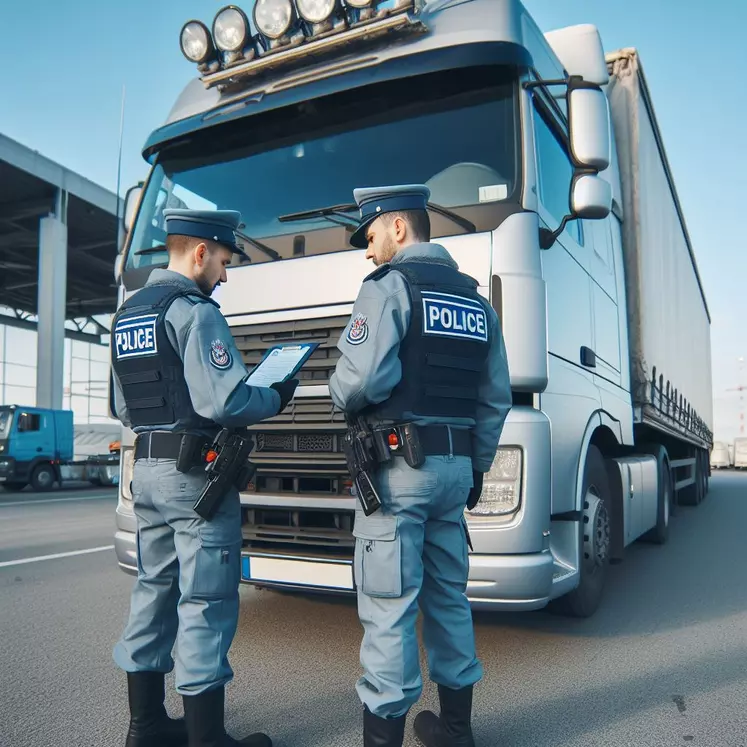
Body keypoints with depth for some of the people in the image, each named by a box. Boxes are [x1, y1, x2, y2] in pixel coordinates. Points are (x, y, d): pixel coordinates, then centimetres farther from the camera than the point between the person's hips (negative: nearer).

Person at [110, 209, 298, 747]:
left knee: (155, 591, 16)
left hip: (146, 469, 9)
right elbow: (225, 401, -21)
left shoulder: (126, 315, 15)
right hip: (196, 474, -9)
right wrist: (277, 399, -5)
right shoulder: (194, 311, -13)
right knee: (206, 602, -2)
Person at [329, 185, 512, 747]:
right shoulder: (476, 299, 15)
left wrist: (341, 394, 2)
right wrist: (477, 466, 19)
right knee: (448, 596, 16)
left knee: (388, 605, -1)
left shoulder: (389, 286, -7)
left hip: (398, 467, -7)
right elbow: (496, 398, 13)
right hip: (456, 467, 8)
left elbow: (364, 378, -20)